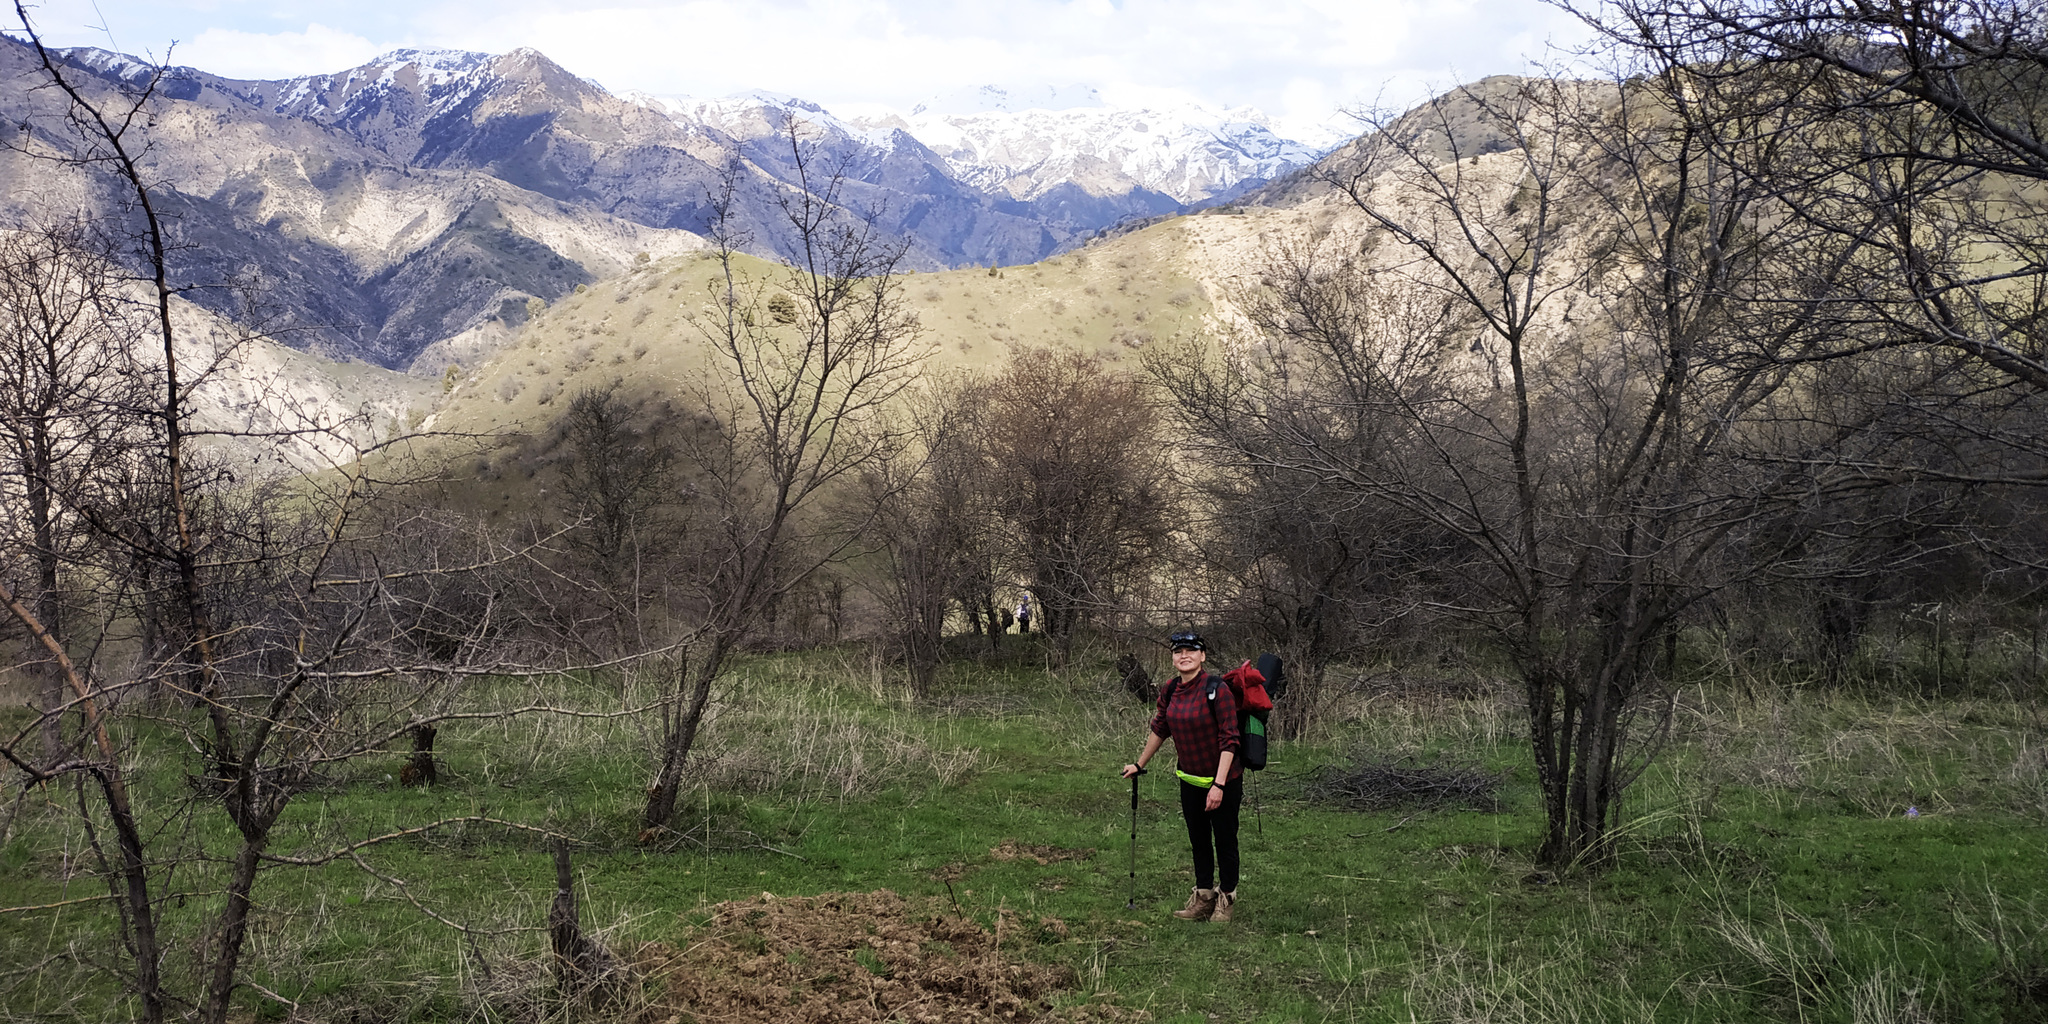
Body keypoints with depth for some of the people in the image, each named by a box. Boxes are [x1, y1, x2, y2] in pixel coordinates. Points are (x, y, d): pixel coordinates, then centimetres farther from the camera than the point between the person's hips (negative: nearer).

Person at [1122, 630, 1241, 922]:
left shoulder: (1218, 690, -21)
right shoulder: (1170, 690, -1)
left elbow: (1229, 740, -21)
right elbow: (1160, 728, 15)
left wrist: (1218, 785, -24)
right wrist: (1139, 764, 22)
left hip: (1224, 780, -6)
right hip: (1190, 778, 6)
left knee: (1224, 840, 4)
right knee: (1198, 840, 15)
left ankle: (1225, 900, 18)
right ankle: (1203, 898, 27)